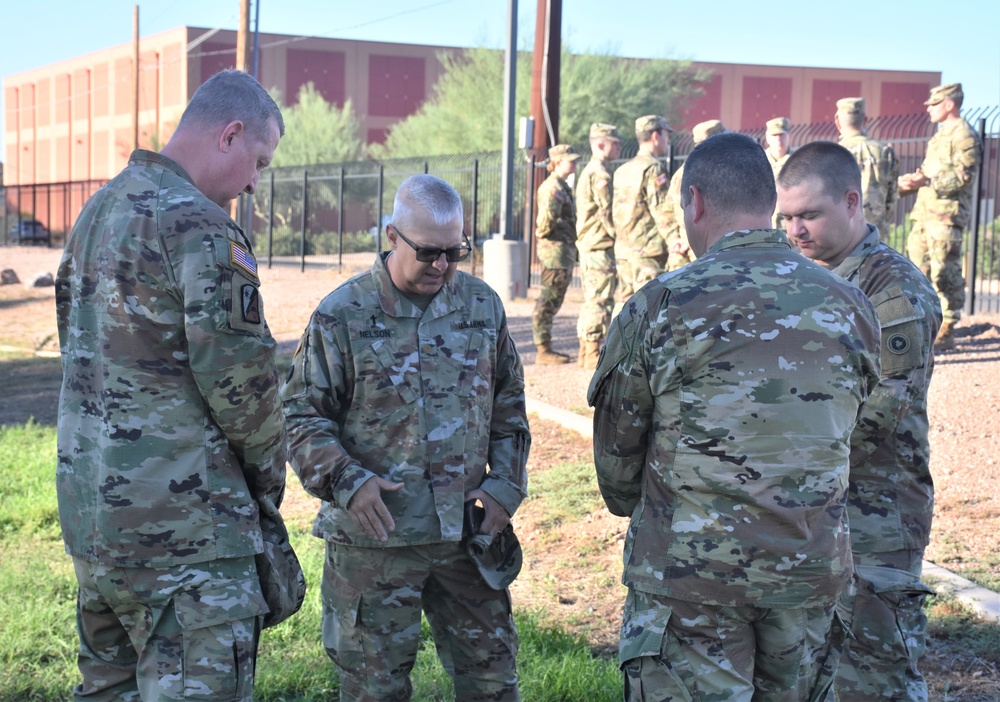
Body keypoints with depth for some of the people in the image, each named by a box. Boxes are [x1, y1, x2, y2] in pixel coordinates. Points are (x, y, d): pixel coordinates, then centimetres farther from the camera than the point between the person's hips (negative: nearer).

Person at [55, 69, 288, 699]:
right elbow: (240, 378, -17)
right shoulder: (202, 229, -17)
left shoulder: (98, 210, 12)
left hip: (88, 507, 9)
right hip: (182, 525, -9)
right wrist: (269, 470, 0)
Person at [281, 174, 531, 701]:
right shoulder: (342, 316, -6)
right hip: (374, 538, -3)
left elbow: (509, 404, 14)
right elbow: (301, 414, -3)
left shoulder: (483, 306, 6)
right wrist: (345, 479, -18)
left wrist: (506, 482, 3)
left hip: (467, 532, 3)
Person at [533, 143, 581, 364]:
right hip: (555, 249, -10)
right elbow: (545, 223, -20)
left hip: (566, 249, 10)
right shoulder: (551, 187, -13)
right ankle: (543, 350, -4)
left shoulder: (564, 187, 17)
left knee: (553, 302, 12)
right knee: (548, 302, -6)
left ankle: (546, 348, 18)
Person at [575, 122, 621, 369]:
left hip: (587, 244, 11)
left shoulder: (588, 171, 19)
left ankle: (586, 353, 18)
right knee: (600, 300, -8)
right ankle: (593, 355, -7)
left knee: (592, 300, 14)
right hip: (600, 246, -11)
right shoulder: (600, 173, -13)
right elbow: (607, 212, -19)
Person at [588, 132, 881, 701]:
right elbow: (840, 437, 10)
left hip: (690, 571, -4)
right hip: (812, 568, 4)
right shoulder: (850, 307, 1)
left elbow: (617, 448, 0)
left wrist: (635, 508, 21)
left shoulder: (661, 307, -10)